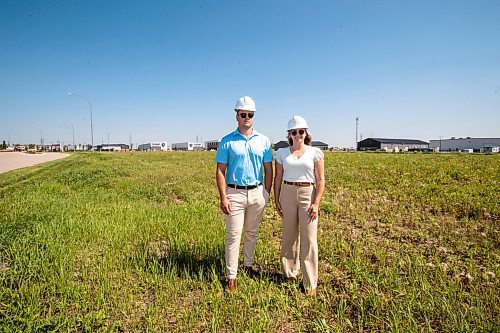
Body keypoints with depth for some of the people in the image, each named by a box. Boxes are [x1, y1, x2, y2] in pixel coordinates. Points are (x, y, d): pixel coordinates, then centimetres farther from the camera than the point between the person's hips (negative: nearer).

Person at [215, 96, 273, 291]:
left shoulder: (263, 141, 5)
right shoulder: (227, 141, -1)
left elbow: (268, 169, 7)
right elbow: (220, 171, -4)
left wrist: (267, 194, 2)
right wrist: (223, 197, -11)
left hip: (257, 192, 3)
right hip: (235, 193, -2)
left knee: (252, 233, 16)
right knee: (233, 235, 1)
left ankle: (248, 264, 35)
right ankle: (231, 275, 11)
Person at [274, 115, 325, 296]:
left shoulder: (315, 152, 0)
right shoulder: (282, 152, 5)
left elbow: (320, 180, -2)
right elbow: (278, 178, 9)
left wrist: (316, 203, -9)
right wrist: (276, 200, 5)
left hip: (308, 194, -2)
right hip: (287, 194, 2)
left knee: (309, 238, 1)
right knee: (289, 235, 11)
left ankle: (310, 282, 14)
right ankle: (290, 272, 31)